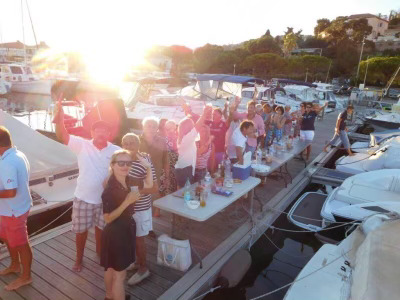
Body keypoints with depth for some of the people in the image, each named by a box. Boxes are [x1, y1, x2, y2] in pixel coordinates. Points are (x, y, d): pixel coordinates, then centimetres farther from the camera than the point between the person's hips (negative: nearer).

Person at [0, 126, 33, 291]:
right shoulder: (18, 154, 2)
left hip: (13, 211, -10)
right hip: (14, 208, 10)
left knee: (20, 244, 8)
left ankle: (26, 276, 27)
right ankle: (15, 265, 47)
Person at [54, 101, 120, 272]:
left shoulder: (116, 151, -9)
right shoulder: (82, 145, -11)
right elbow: (62, 137, -25)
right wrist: (59, 120, -44)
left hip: (105, 199, 1)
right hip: (83, 197, -1)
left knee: (101, 227, 20)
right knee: (81, 230, 14)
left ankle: (99, 252, 47)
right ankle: (79, 259, 38)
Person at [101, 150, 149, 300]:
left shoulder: (128, 181, -5)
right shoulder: (109, 189, -27)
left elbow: (149, 184, 9)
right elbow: (108, 218, -25)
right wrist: (127, 202, -32)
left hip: (125, 229, 8)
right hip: (115, 233, -8)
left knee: (111, 268, 28)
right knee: (119, 274, 7)